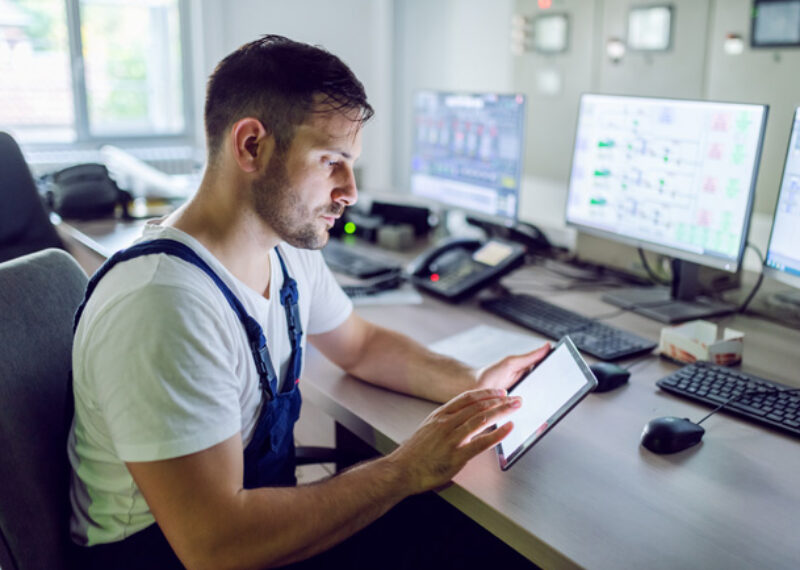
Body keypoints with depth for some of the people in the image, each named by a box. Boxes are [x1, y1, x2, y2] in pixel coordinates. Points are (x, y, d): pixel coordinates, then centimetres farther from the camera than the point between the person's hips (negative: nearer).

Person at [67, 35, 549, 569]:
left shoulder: (287, 249, -2)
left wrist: (474, 384, -3)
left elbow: (361, 345, 14)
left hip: (263, 503, 8)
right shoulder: (162, 304, -30)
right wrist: (407, 470, -24)